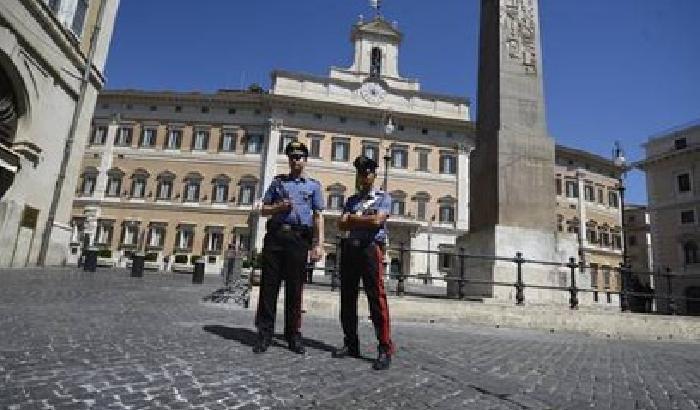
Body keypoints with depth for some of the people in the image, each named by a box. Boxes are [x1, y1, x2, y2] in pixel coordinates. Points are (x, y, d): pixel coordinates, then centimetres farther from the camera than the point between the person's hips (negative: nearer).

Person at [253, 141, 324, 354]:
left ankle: (293, 334, 12)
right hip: (275, 235, 1)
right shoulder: (278, 181, 18)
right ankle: (265, 333, 8)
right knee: (269, 284, 0)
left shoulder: (314, 185, 15)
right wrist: (279, 207, -4)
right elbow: (264, 210, 17)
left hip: (299, 238, -1)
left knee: (294, 287, 2)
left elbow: (318, 216, 9)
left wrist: (318, 244, -1)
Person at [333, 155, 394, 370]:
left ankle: (385, 348, -7)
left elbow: (377, 220, -11)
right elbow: (342, 224, 7)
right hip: (350, 248, 6)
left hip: (371, 248, -5)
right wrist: (365, 221, -6)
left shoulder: (383, 197, 7)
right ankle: (351, 344, 15)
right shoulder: (351, 200, 20)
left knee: (376, 297, -10)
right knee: (347, 296, 6)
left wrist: (353, 219, -1)